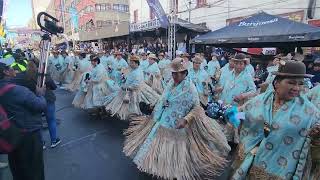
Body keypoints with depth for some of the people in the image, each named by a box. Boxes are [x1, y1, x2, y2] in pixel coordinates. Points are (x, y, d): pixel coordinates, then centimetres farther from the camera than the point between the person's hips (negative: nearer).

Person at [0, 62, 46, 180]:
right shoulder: (19, 90, -26)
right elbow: (42, 106, -22)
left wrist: (35, 94, 4)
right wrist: (40, 94, -5)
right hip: (29, 134, -8)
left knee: (17, 168, 27)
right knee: (33, 168, 14)